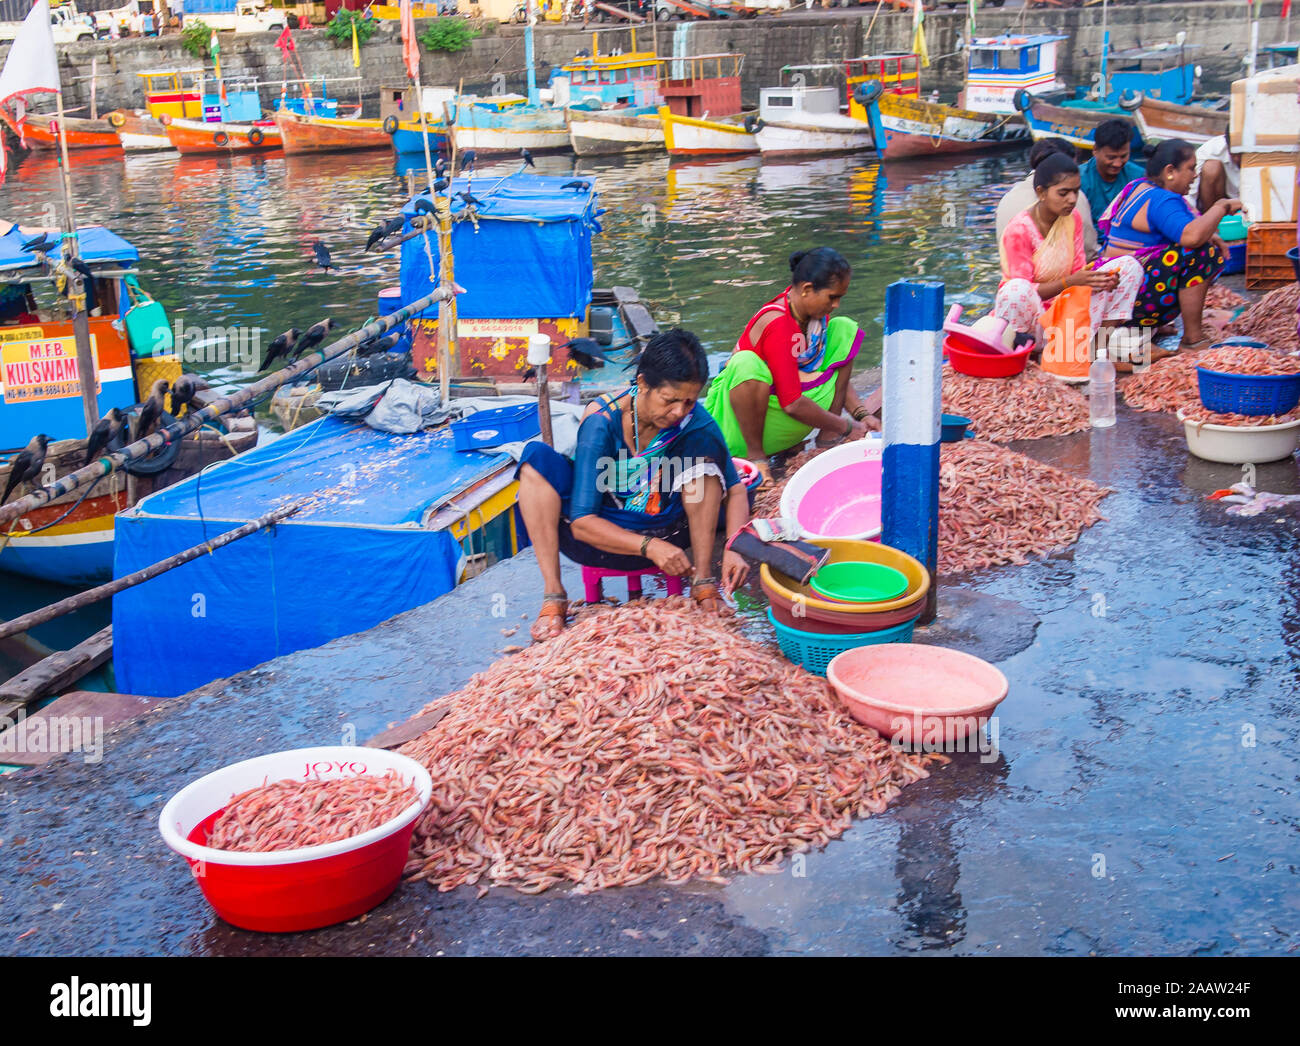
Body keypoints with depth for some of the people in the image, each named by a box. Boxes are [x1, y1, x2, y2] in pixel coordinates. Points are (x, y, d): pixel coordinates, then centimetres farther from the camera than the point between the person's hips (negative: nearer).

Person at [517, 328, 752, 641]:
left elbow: (735, 490, -9)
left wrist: (733, 548, -28)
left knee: (702, 442, -20)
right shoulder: (601, 422, -23)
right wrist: (649, 546, -39)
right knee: (537, 457, -24)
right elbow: (581, 522, -25)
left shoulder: (694, 421, -16)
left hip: (663, 533, 1)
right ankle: (553, 595, -26)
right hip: (604, 537, -1)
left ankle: (704, 583, -17)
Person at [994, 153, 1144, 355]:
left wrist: (1103, 279, -18)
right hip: (1033, 316, -7)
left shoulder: (1073, 219, 2)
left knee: (1128, 265, -3)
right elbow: (1025, 290, -18)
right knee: (1016, 291, -42)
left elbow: (1078, 271, 4)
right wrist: (1070, 282, -30)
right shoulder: (1019, 229, -18)